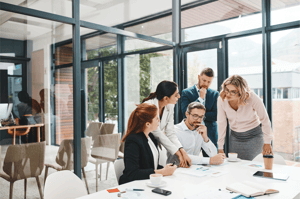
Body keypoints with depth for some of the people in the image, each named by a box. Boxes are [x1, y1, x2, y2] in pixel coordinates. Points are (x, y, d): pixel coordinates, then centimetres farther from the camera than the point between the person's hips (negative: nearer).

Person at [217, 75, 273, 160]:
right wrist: (220, 147, -3)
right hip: (235, 137, 3)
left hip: (254, 136, -3)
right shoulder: (222, 100, -16)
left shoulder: (252, 98, -25)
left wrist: (267, 142, -4)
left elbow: (265, 119, -12)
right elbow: (221, 124, -6)